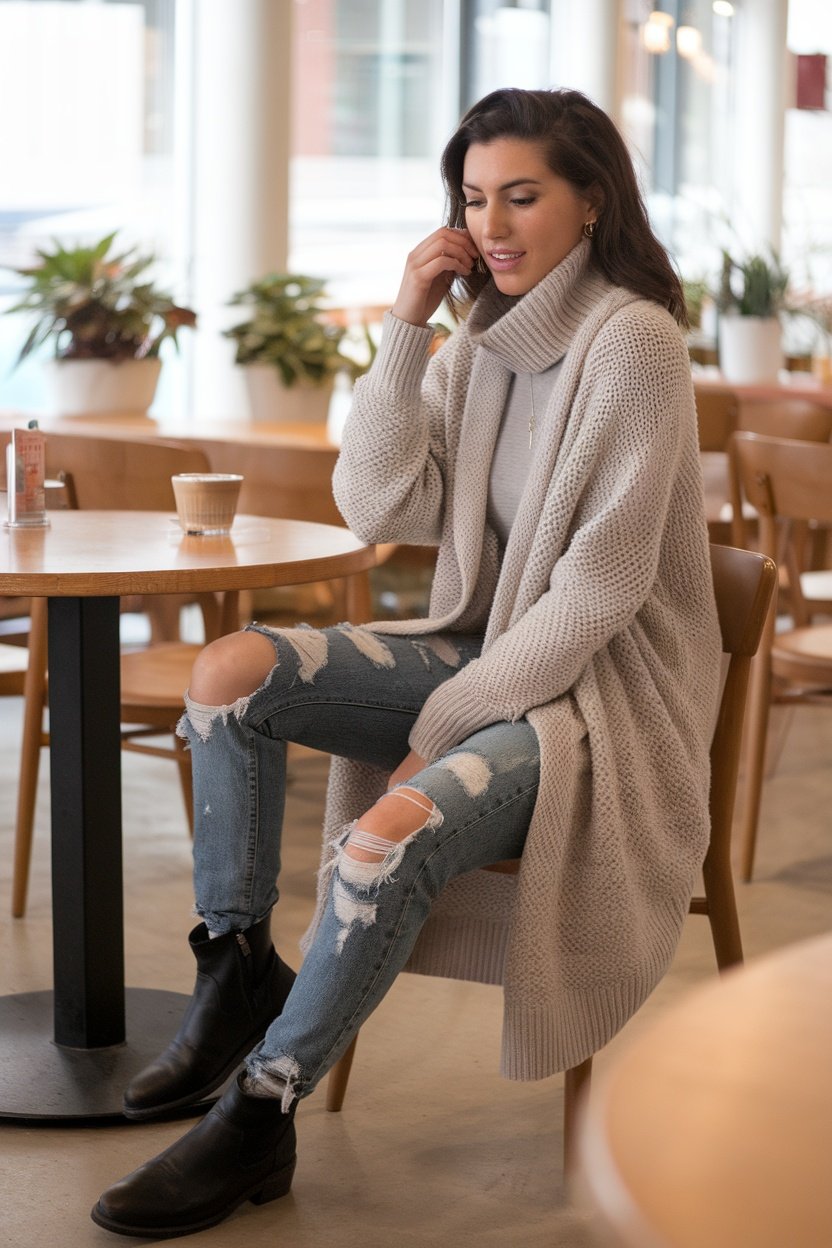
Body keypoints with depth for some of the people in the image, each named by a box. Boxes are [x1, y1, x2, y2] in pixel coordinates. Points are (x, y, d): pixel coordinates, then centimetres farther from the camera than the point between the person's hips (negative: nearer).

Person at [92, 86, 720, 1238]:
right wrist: (405, 331, -9)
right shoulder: (482, 341, 7)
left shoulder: (631, 344, -16)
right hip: (488, 653, 8)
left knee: (390, 834, -32)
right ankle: (238, 969, -2)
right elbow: (379, 507, -1)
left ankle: (257, 1119, -16)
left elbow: (599, 590, -20)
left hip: (604, 690, -8)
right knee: (230, 675, -11)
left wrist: (439, 729, -18)